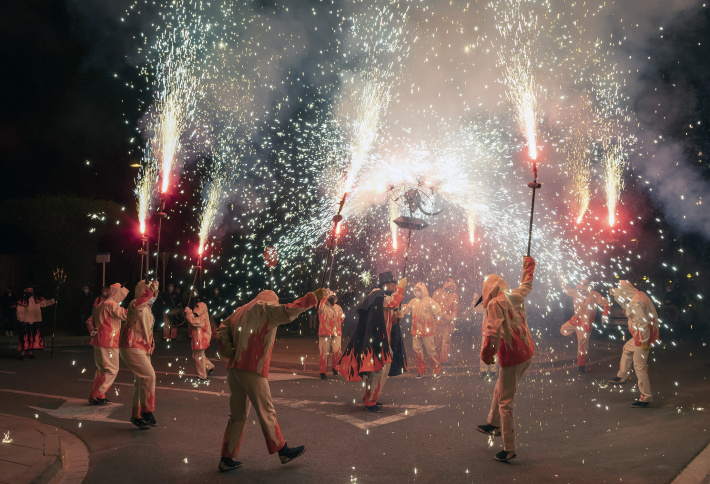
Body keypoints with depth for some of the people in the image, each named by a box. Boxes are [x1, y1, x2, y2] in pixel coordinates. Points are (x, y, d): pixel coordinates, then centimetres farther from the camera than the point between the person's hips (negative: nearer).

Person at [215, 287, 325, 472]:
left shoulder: (240, 311, 21)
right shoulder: (266, 309, -2)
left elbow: (221, 330, 13)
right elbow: (288, 312, -16)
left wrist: (227, 350, 2)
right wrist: (313, 297, -12)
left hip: (234, 368, 8)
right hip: (252, 370, -7)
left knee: (238, 415, 13)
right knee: (266, 412, 3)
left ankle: (226, 459, 17)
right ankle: (283, 451, 15)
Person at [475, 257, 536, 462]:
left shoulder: (495, 304, -13)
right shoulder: (515, 296, 8)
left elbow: (494, 332, -25)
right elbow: (526, 285, 30)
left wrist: (486, 355, -15)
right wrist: (528, 265, 47)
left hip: (511, 357, -9)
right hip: (526, 353, 9)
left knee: (505, 402, -1)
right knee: (500, 389, 25)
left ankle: (509, 449, 3)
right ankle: (494, 424, 40)